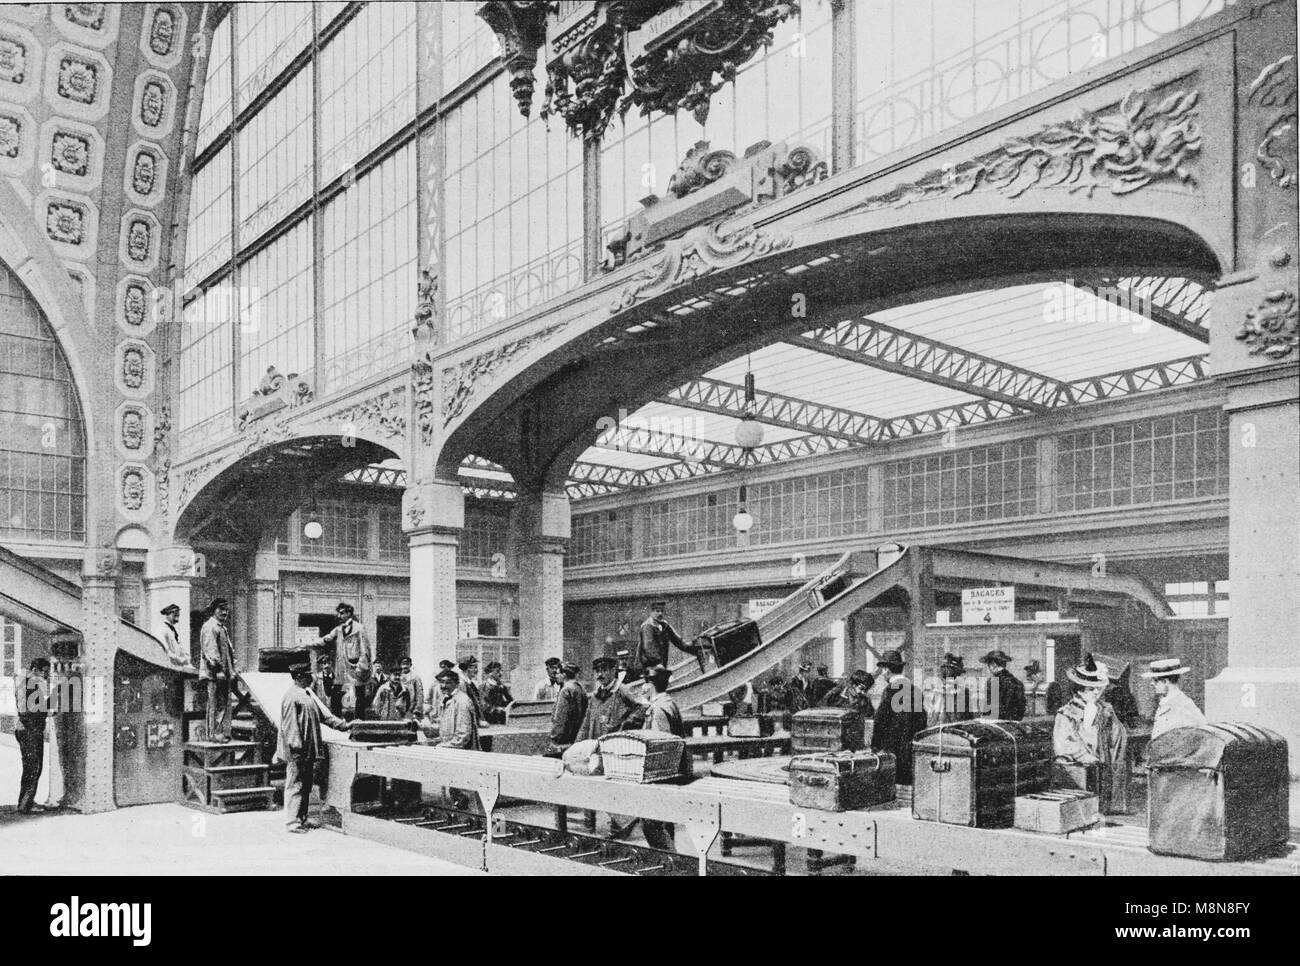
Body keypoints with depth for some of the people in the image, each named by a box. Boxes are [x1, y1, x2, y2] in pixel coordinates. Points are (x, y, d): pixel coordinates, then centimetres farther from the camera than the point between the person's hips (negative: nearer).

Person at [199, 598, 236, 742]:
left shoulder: (222, 628, 21)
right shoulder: (209, 627, -10)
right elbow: (210, 650, -18)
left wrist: (231, 669, 21)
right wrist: (218, 669, -23)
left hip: (224, 673, 10)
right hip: (214, 673, -10)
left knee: (224, 704, 10)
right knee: (216, 704, -7)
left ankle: (224, 733, 14)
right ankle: (214, 734, -4)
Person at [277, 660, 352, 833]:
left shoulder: (309, 694, 15)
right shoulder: (291, 697, -13)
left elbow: (324, 714, 16)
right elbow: (290, 725, -18)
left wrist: (344, 725, 10)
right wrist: (296, 747, -21)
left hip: (309, 751, 9)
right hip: (297, 752, -9)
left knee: (306, 786, 13)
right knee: (295, 786, -3)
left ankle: (301, 819, 21)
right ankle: (292, 823, 2)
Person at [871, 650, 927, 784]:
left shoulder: (891, 689, -13)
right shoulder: (915, 689, 9)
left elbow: (881, 720, -12)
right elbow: (922, 721, 15)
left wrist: (875, 746, -4)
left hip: (894, 748, -7)